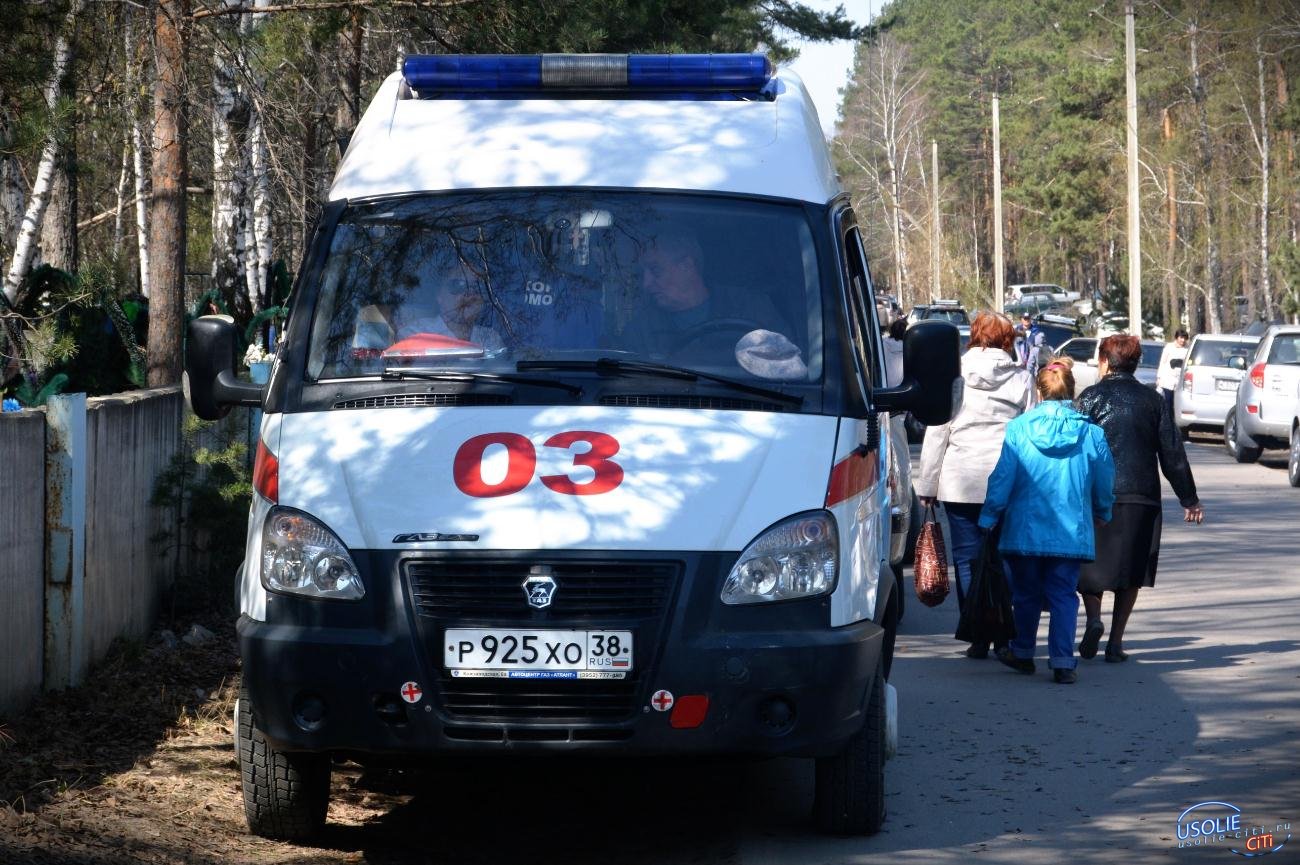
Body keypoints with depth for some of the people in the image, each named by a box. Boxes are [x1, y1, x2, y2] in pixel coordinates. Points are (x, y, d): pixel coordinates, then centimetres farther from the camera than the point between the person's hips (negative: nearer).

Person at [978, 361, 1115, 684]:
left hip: (1025, 529, 0)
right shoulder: (1091, 432, -2)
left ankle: (1023, 653, 27)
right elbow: (1105, 483, 7)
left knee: (1026, 593, 14)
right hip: (1071, 531, 0)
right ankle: (1062, 661, -3)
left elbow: (1002, 478, -6)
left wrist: (988, 518, 3)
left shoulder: (1018, 428, -6)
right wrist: (1103, 512, 26)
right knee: (1063, 594, 5)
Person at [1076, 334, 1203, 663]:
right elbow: (1172, 453, 8)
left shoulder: (1091, 397, -1)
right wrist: (1189, 499, 15)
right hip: (1142, 497, 2)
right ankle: (1116, 641, 6)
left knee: (1089, 563, 10)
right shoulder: (1153, 400, 7)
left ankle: (1094, 618, -13)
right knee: (1131, 571, 9)